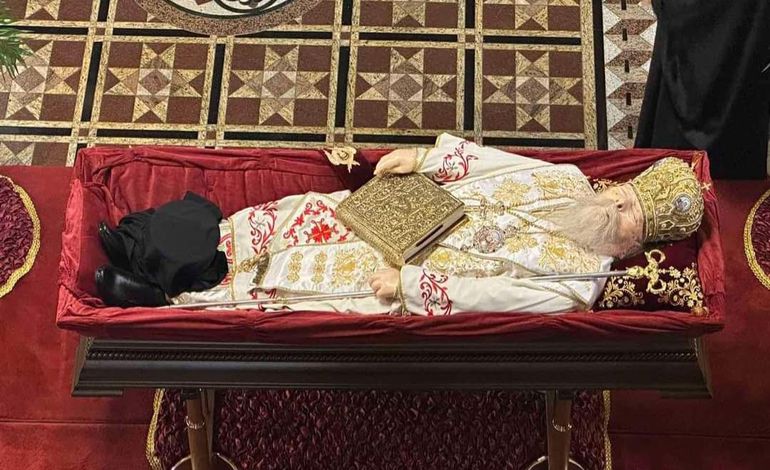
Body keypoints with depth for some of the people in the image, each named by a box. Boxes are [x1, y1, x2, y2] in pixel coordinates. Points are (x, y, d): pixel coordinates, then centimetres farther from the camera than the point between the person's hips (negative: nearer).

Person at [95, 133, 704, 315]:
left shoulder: (574, 286, -11)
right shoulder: (569, 181, 5)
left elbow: (482, 294, -19)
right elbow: (480, 160, 5)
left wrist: (406, 283, -23)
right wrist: (422, 156, -8)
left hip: (415, 278, -5)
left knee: (288, 280, -12)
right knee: (282, 217, -5)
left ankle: (169, 299, 4)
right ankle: (180, 261, 10)